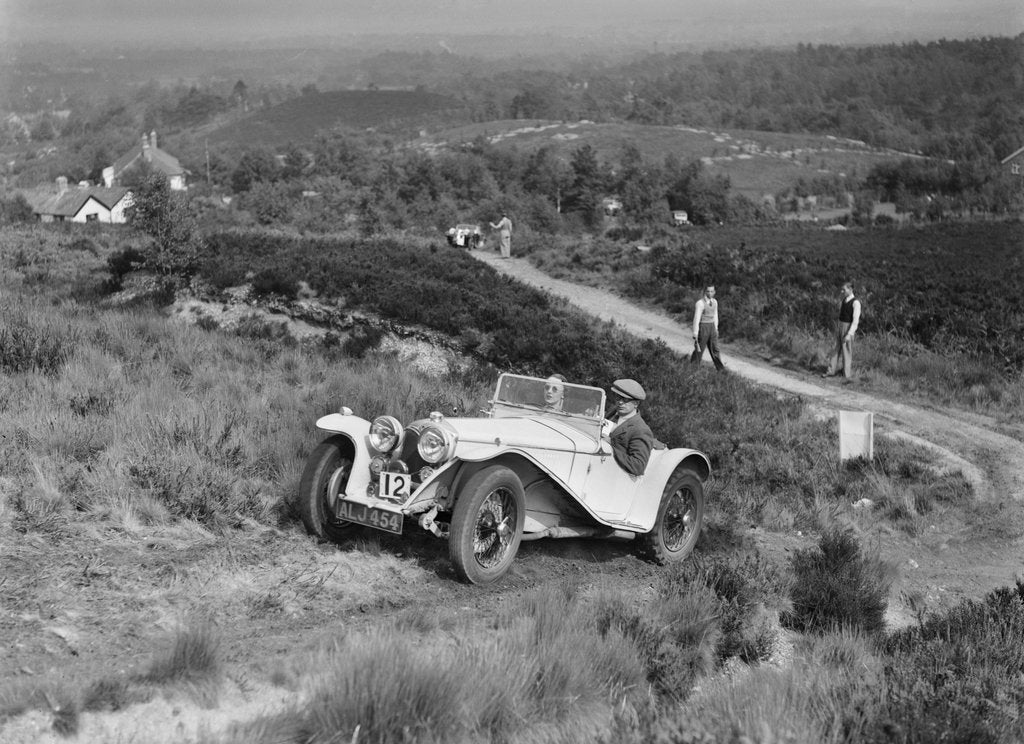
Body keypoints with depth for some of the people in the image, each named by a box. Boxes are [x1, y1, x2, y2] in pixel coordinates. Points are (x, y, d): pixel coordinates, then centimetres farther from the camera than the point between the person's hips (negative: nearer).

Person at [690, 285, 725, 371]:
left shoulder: (714, 302, 6)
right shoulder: (700, 303, -17)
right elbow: (696, 319, -17)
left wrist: (716, 329, 20)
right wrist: (695, 335, -18)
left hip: (711, 327, 6)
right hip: (702, 327, -6)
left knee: (715, 349, 6)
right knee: (699, 350, 3)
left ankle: (721, 369, 8)